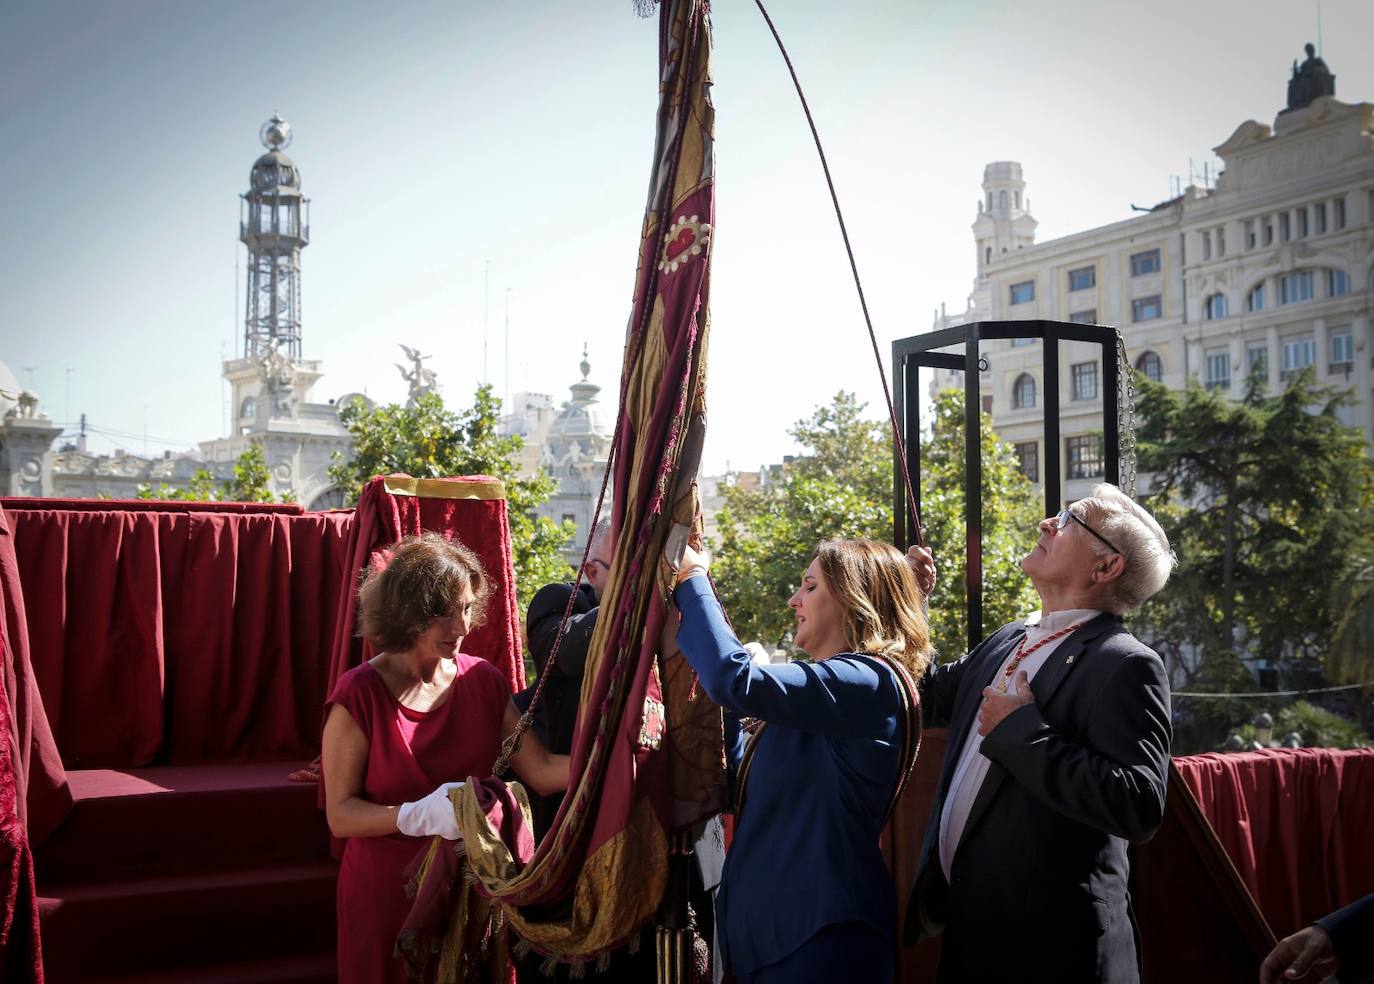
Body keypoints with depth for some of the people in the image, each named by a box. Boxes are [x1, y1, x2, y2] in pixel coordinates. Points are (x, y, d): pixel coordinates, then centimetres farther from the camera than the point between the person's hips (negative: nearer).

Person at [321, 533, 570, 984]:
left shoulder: (483, 680, 1)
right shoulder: (360, 694, -11)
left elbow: (542, 770, -4)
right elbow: (340, 814, -12)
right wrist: (418, 815, -27)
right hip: (387, 898, -3)